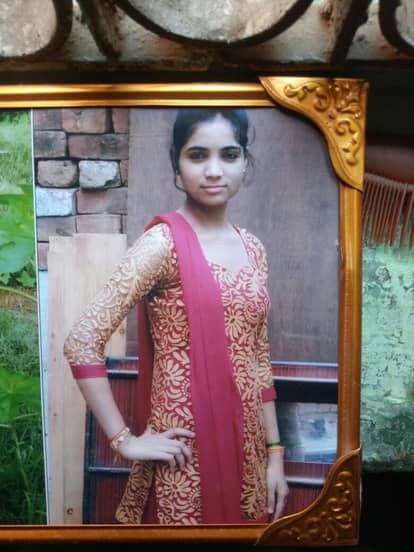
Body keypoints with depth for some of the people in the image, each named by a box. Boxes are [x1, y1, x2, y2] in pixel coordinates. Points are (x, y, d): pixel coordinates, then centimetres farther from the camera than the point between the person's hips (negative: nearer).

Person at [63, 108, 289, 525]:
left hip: (246, 447, 6)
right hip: (186, 449, -6)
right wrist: (125, 440, -15)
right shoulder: (162, 242, -15)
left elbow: (259, 360, 9)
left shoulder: (253, 248, 5)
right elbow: (81, 343, -19)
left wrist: (275, 451, 8)